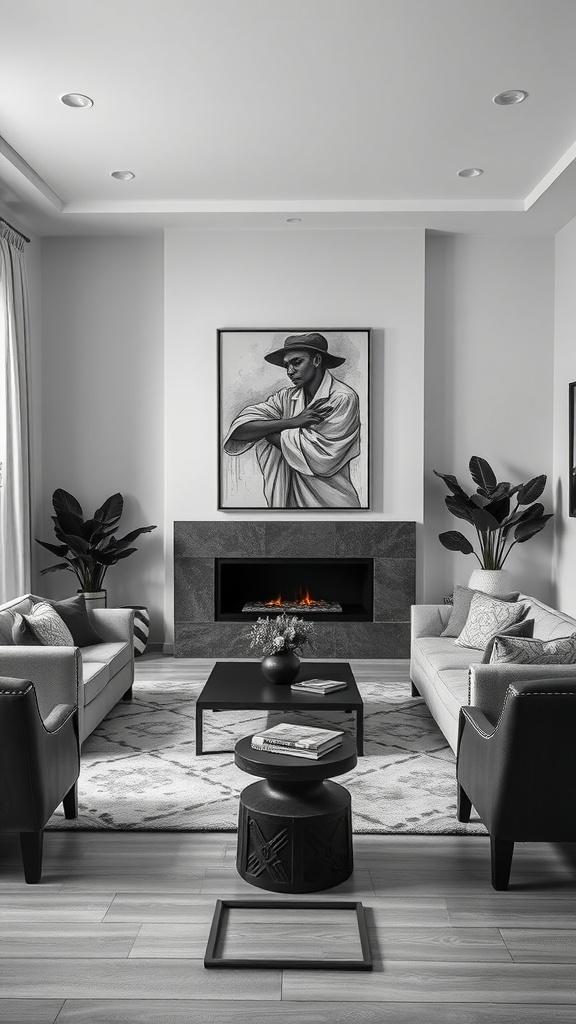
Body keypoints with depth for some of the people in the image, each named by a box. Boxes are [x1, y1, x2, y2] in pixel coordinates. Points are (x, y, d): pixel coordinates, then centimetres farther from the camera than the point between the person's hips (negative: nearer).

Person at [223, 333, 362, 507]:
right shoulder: (286, 397, 4)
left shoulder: (343, 398, -10)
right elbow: (239, 429, -7)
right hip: (291, 499, 4)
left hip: (331, 501, -4)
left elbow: (321, 456, -18)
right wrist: (293, 422, -17)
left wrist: (265, 430, -8)